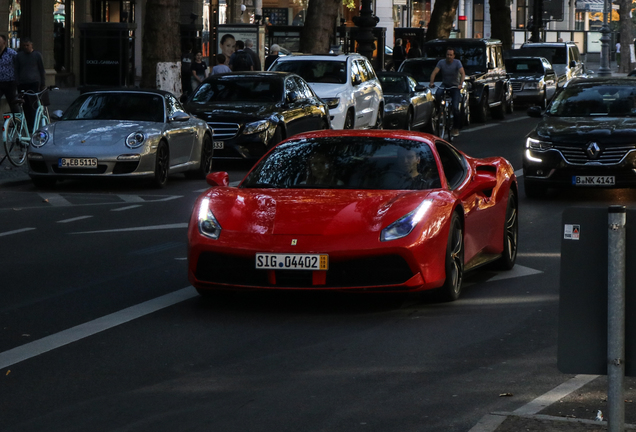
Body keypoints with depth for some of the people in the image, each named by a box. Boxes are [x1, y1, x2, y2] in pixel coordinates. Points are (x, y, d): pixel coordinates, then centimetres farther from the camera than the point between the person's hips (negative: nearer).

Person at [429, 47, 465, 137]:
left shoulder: (457, 63, -9)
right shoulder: (441, 62, -5)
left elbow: (463, 73, -21)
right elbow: (434, 72, -13)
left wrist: (460, 84, -37)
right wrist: (432, 82, -31)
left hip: (454, 86, -2)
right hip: (444, 84, 2)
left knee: (455, 108, -13)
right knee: (438, 94, -35)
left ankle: (456, 128, -1)